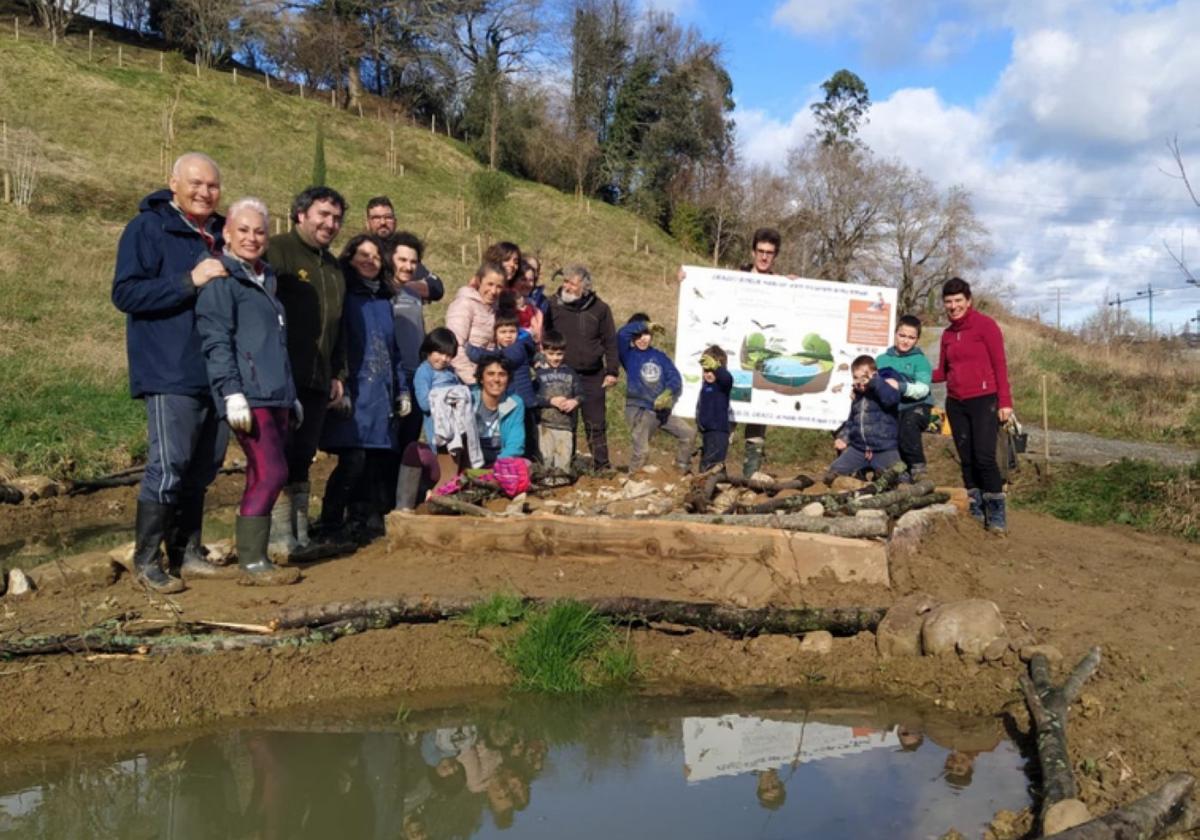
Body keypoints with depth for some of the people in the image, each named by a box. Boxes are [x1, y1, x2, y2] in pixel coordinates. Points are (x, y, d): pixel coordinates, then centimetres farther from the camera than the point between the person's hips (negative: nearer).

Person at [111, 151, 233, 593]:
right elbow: (125, 293, -13)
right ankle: (147, 560, 3)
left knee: (202, 468, 11)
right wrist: (189, 281, -20)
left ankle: (187, 552, 22)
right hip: (170, 374, -7)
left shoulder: (219, 235, 17)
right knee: (168, 467, -9)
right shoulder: (147, 229, -4)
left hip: (216, 372, 7)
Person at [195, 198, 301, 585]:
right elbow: (216, 341, -12)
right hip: (249, 396, -9)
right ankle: (251, 562, -5)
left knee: (262, 478, 9)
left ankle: (255, 559, 14)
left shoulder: (265, 280, 22)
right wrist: (232, 392, -20)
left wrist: (292, 395, 27)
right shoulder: (221, 280, -4)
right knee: (272, 473, -13)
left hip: (275, 396, 9)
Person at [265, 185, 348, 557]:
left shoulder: (333, 267, 21)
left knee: (301, 459, 12)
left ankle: (301, 537, 19)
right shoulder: (277, 251, -5)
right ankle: (280, 539, -2)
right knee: (278, 459, -7)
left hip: (317, 382, 8)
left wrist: (337, 373, 20)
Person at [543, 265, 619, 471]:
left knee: (596, 423, 5)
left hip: (592, 376, 0)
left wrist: (612, 371, 1)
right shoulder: (553, 304, -2)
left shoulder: (599, 308, 1)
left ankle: (602, 465, 15)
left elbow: (610, 342, 6)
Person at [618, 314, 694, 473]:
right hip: (639, 411, -5)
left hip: (661, 410, 5)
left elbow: (675, 377, -1)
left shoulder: (660, 356, 12)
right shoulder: (629, 355, 1)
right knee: (640, 451, -17)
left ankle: (683, 471, 24)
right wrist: (645, 325, -9)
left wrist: (667, 393, -20)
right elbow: (622, 334, -18)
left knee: (688, 434, 7)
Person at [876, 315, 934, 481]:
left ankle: (917, 466, -17)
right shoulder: (882, 359, 13)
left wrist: (901, 387, -29)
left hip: (916, 406, -3)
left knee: (909, 423, -35)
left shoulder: (920, 361, 4)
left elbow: (922, 389, -11)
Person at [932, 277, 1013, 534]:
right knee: (966, 460, 7)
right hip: (956, 404, 6)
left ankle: (997, 517, -2)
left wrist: (1005, 402, -13)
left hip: (983, 401, -6)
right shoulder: (948, 334, 12)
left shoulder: (984, 325, -4)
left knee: (985, 458, -12)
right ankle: (976, 513, 15)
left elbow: (1000, 364, -7)